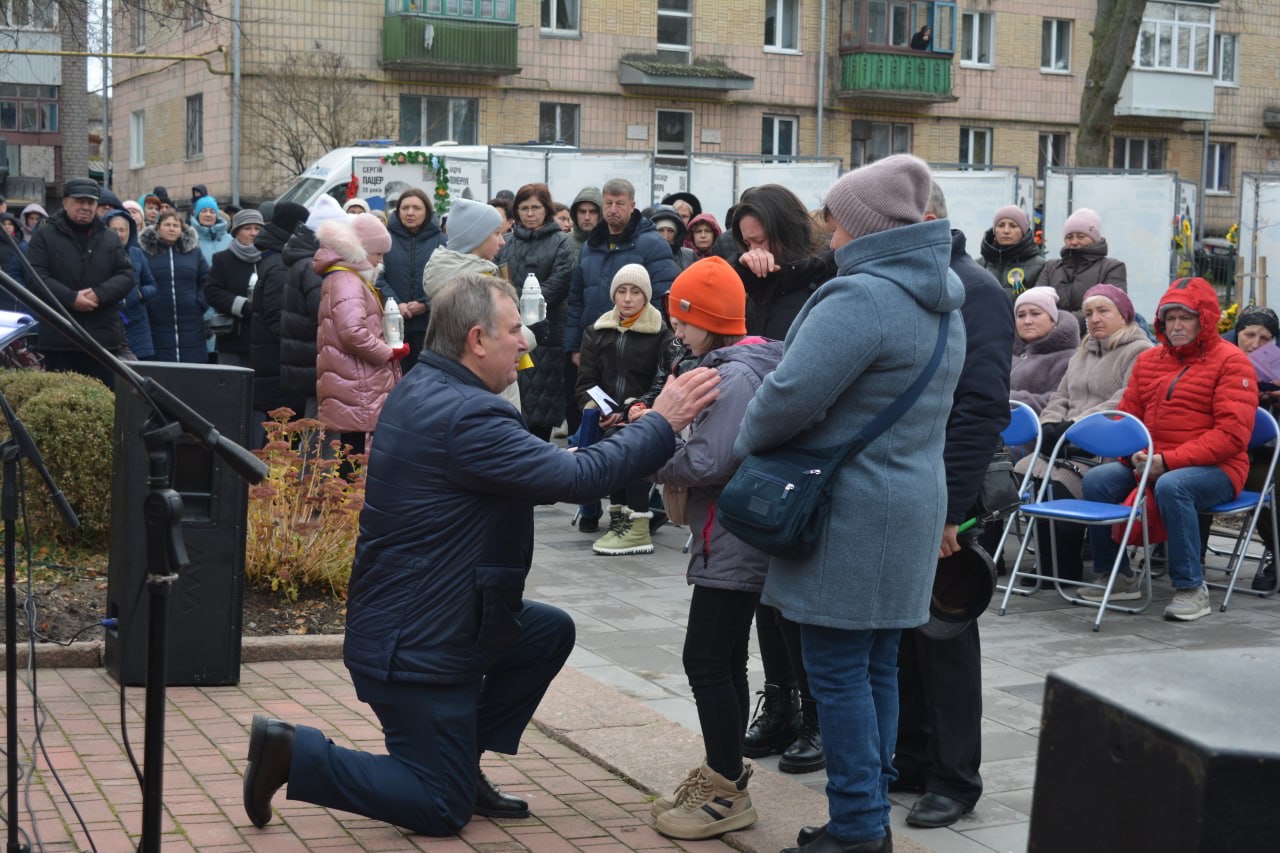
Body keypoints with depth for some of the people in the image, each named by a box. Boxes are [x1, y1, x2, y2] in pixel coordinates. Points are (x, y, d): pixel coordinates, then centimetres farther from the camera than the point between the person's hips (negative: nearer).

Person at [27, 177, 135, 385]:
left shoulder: (110, 238, 14)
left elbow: (127, 275, 5)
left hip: (104, 336, 3)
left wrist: (100, 294, -14)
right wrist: (71, 298, -19)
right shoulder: (44, 236, 3)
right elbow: (36, 276, -7)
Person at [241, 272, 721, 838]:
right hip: (414, 642, -10)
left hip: (400, 616, 10)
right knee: (442, 811, 1)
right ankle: (294, 753, 2)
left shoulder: (420, 391, 6)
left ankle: (463, 762, 18)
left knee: (551, 632, 15)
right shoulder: (464, 415, -26)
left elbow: (529, 476, 15)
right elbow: (577, 477, -28)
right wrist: (662, 423, -18)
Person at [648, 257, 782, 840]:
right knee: (725, 661, 16)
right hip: (741, 540, 10)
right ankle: (724, 772, 25)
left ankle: (727, 792, 2)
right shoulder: (746, 364, 14)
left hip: (730, 545, -10)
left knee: (706, 662, -5)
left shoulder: (734, 376, -18)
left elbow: (709, 462, -25)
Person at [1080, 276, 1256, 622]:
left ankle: (1191, 589, -25)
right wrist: (1136, 455, -8)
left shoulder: (1231, 361, -5)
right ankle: (1116, 576, -1)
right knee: (1096, 480, -16)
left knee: (1171, 486, -37)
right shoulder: (1149, 360, 15)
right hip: (1149, 464, 6)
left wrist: (1168, 461, -22)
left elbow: (1233, 434, -15)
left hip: (1215, 468, -6)